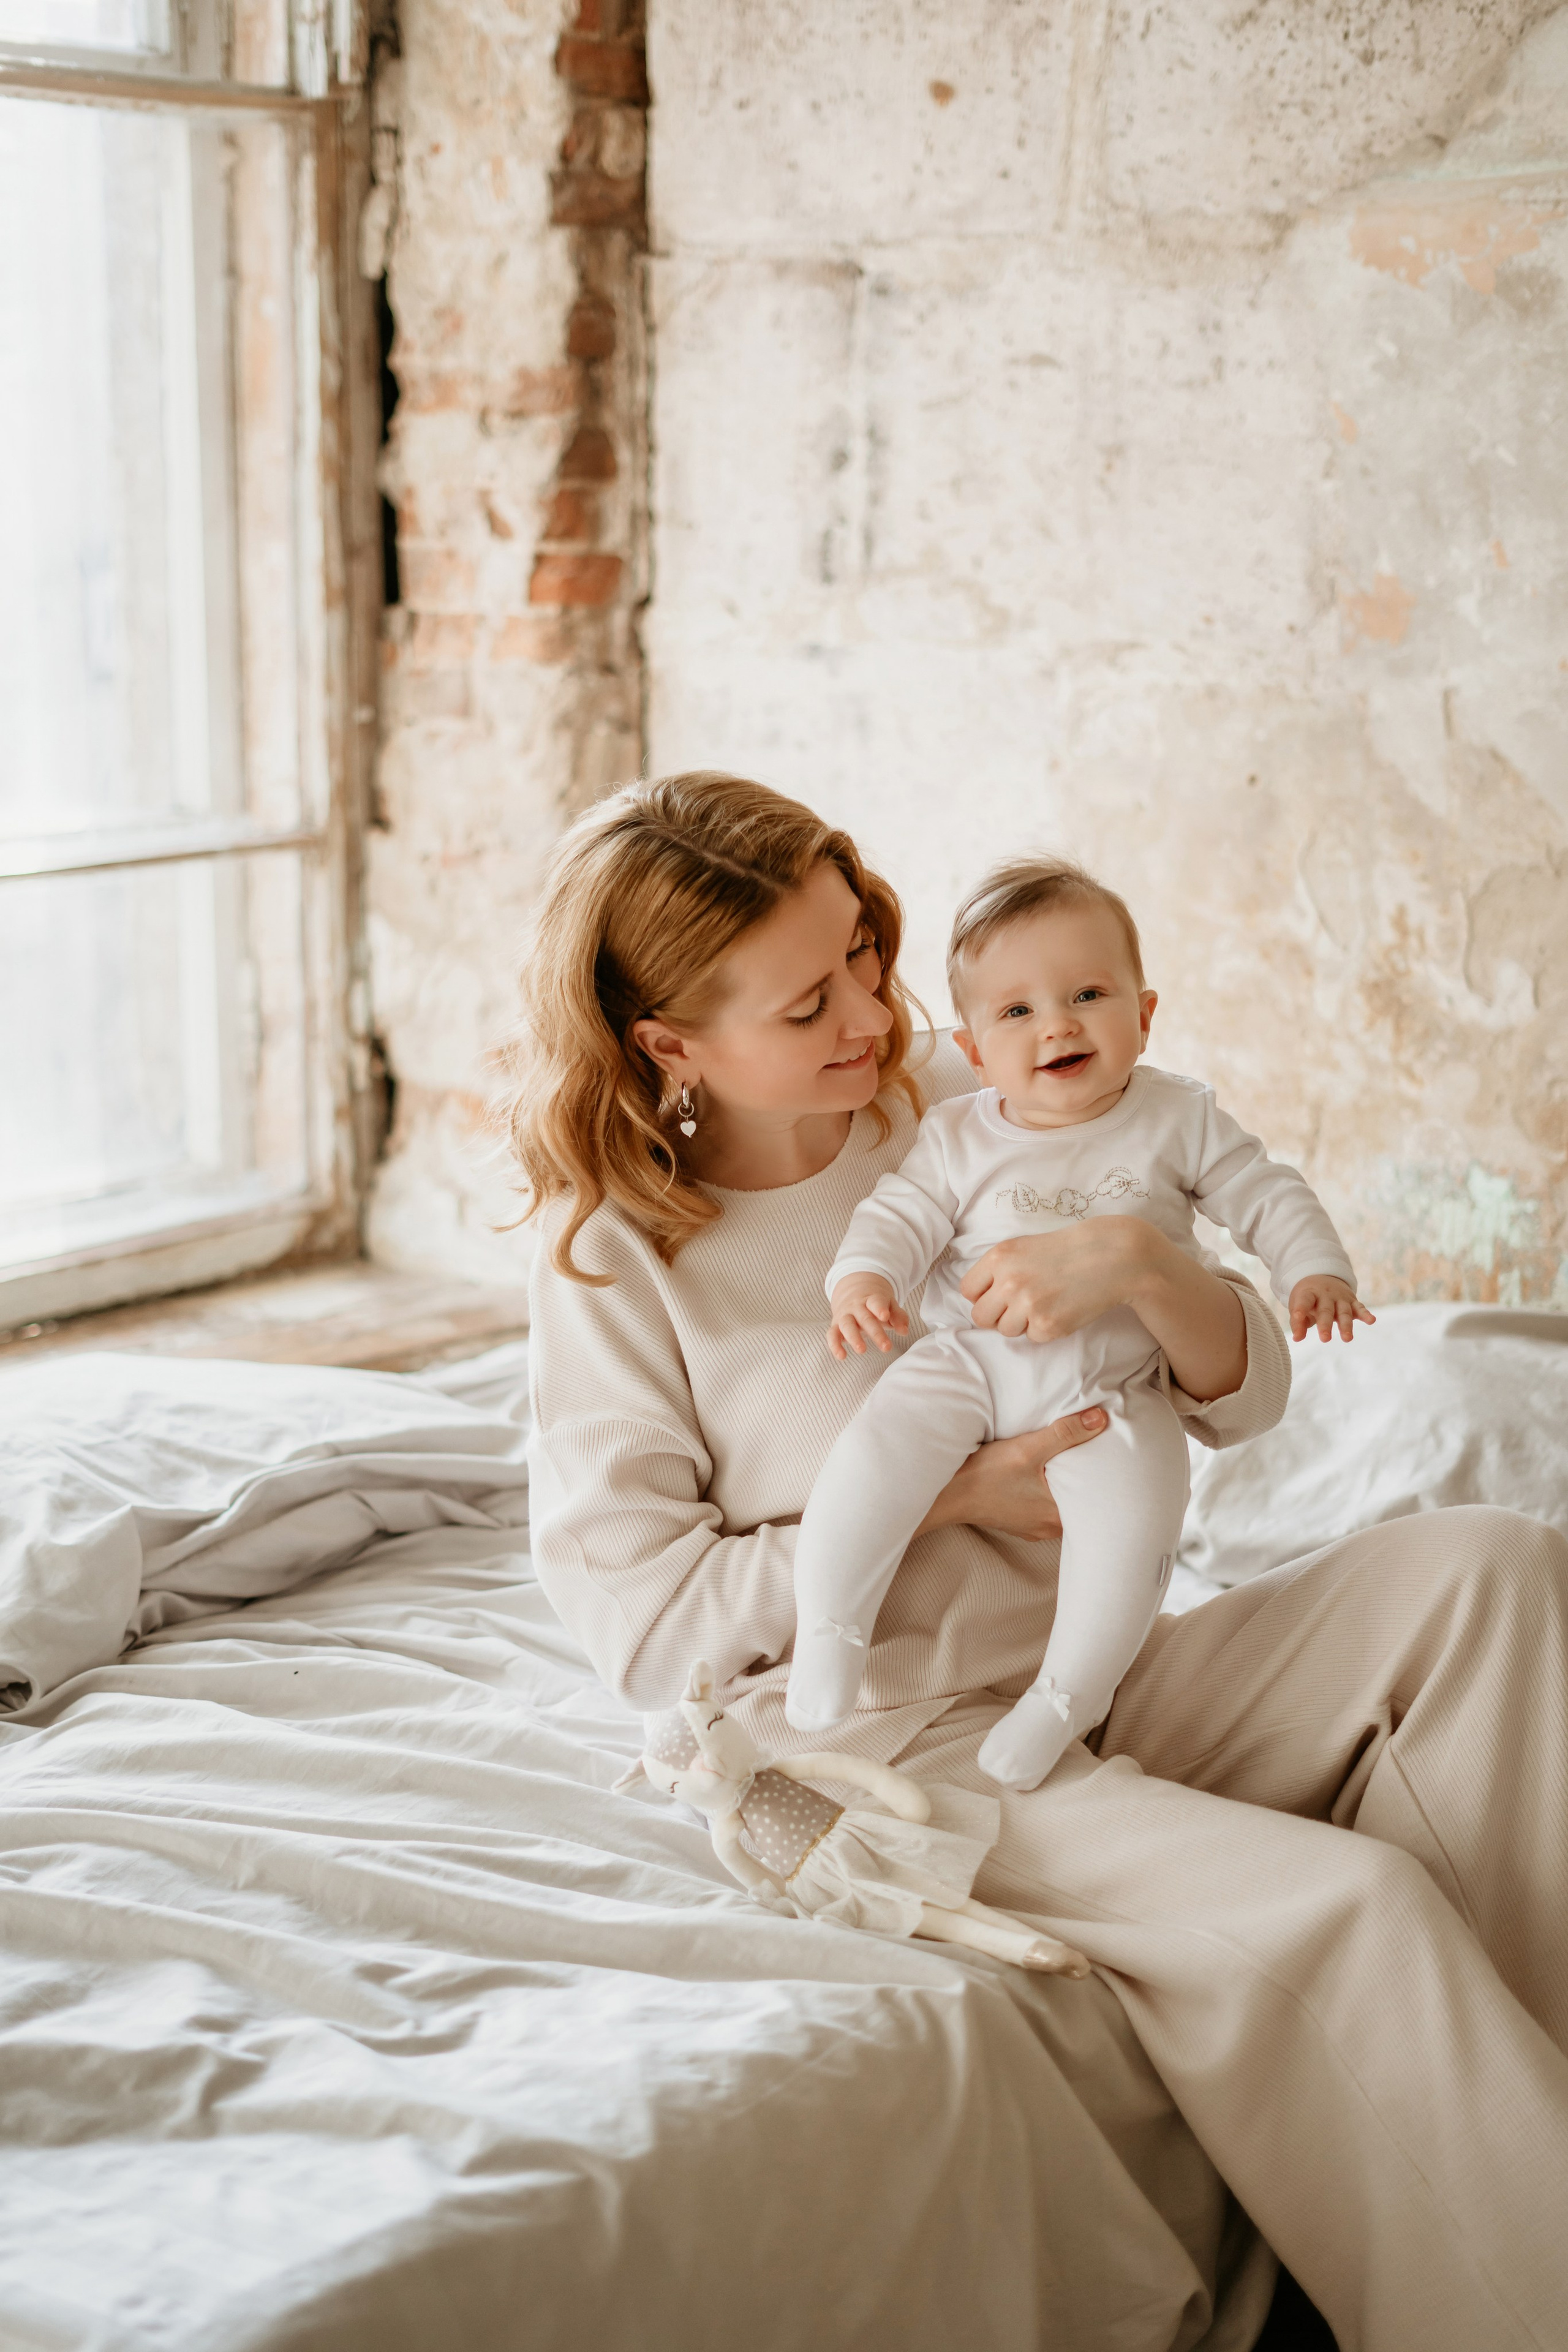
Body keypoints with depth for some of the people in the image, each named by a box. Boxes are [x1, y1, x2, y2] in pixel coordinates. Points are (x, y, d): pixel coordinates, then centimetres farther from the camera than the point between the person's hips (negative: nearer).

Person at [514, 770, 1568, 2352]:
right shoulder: (616, 1254, -7)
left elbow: (1246, 1395, 6)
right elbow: (636, 1614, -11)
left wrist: (1141, 1264, -17)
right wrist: (943, 1501, -13)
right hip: (881, 1731, -5)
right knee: (1336, 1902, -26)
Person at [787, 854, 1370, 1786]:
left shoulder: (1178, 1118, 0)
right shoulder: (959, 1136, 1)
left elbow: (1265, 1194, 5)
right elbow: (902, 1212, -2)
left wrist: (1317, 1271, -10)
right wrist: (863, 1276, -23)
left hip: (1114, 1389, -1)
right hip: (969, 1362, 1)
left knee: (1134, 1514, -26)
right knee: (876, 1451, -23)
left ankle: (1068, 1694, -6)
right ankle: (827, 1633, -4)